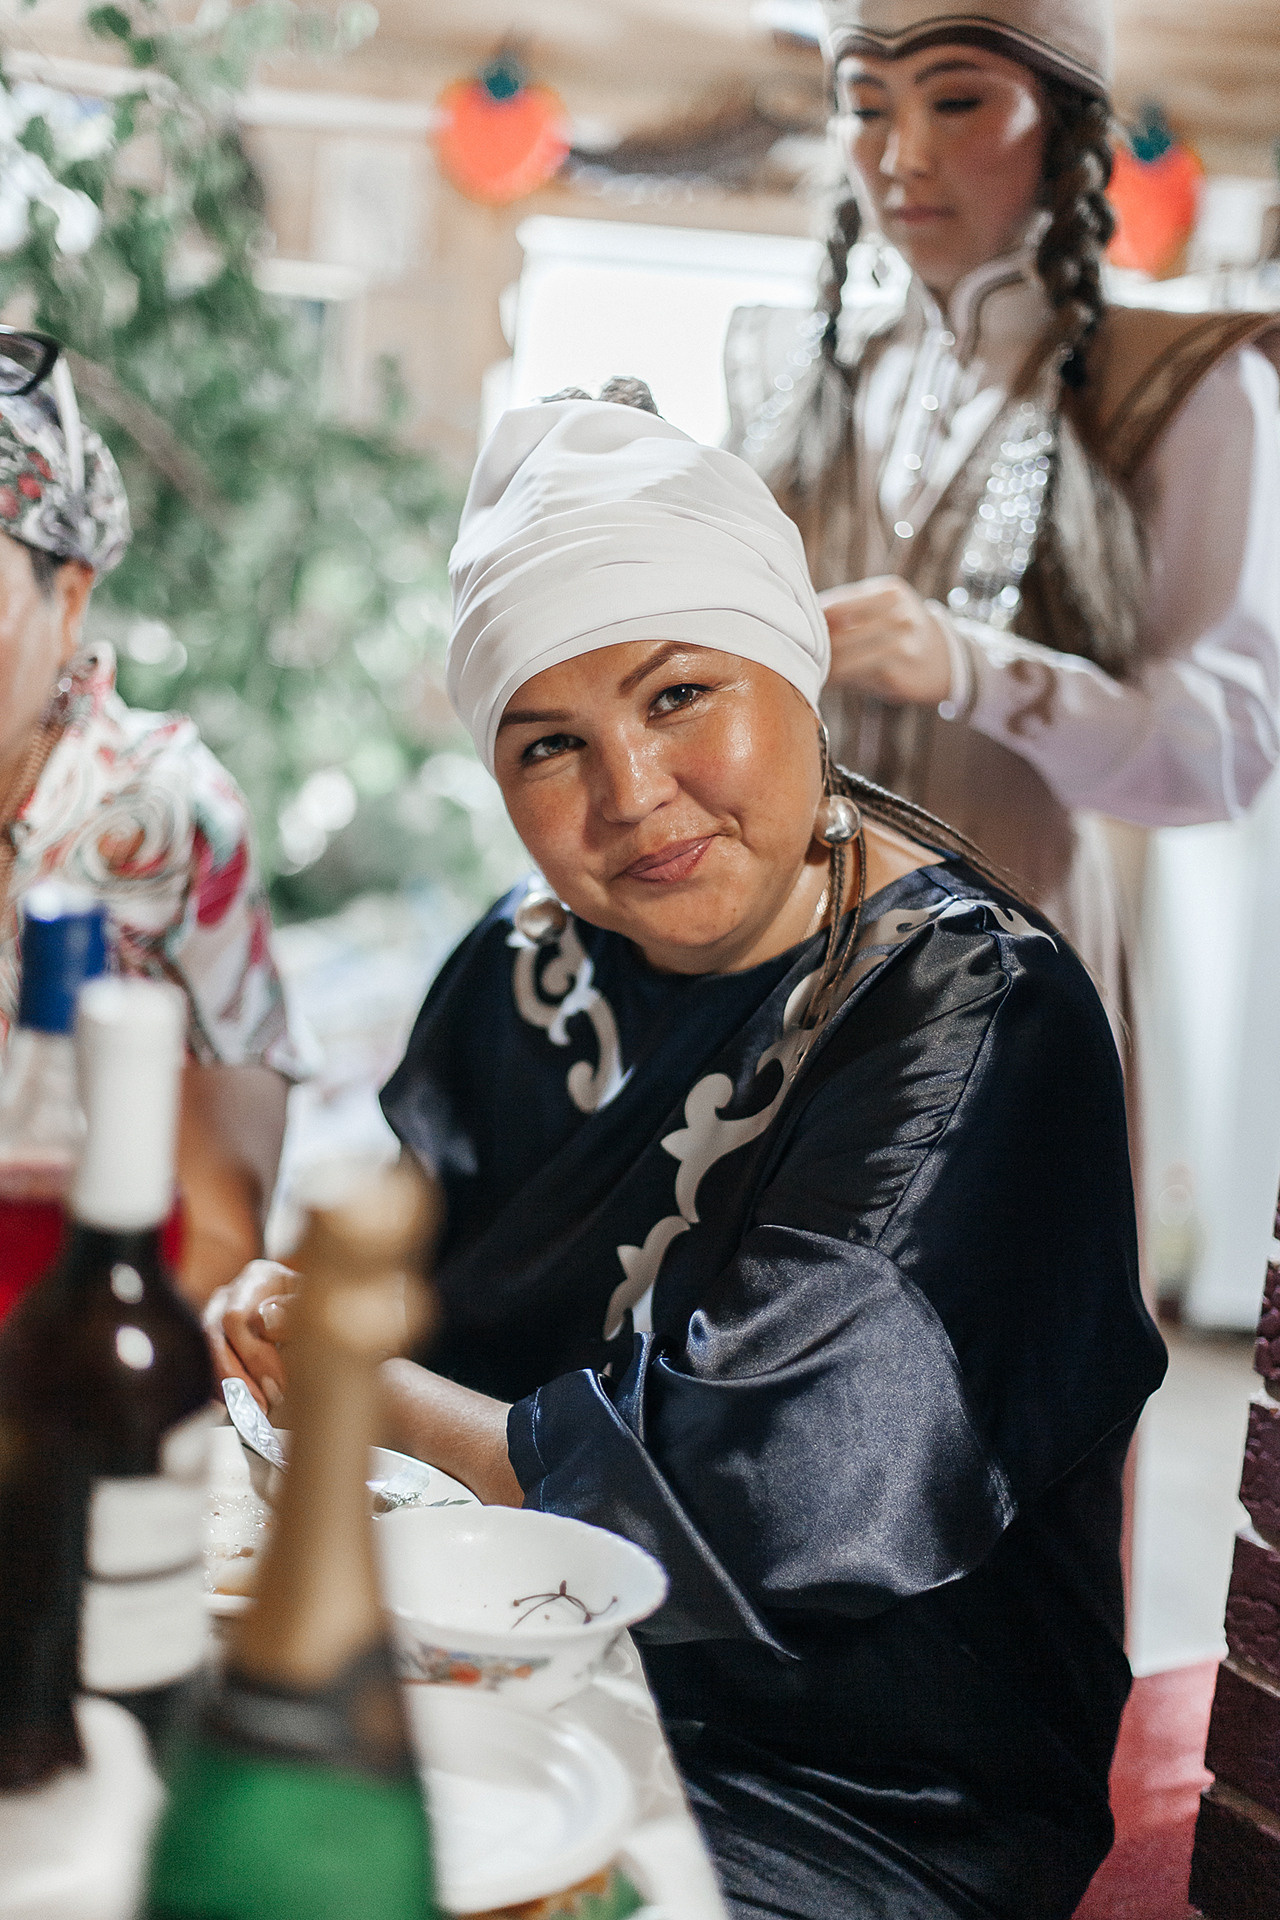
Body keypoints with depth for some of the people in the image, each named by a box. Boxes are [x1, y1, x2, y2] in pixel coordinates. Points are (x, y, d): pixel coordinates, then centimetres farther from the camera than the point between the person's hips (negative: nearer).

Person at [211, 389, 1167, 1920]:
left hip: (871, 1793, -5)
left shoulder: (979, 1018, -17)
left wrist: (360, 1391, -12)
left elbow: (765, 1506, -23)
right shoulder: (527, 966, 4)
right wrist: (279, 1315, -12)